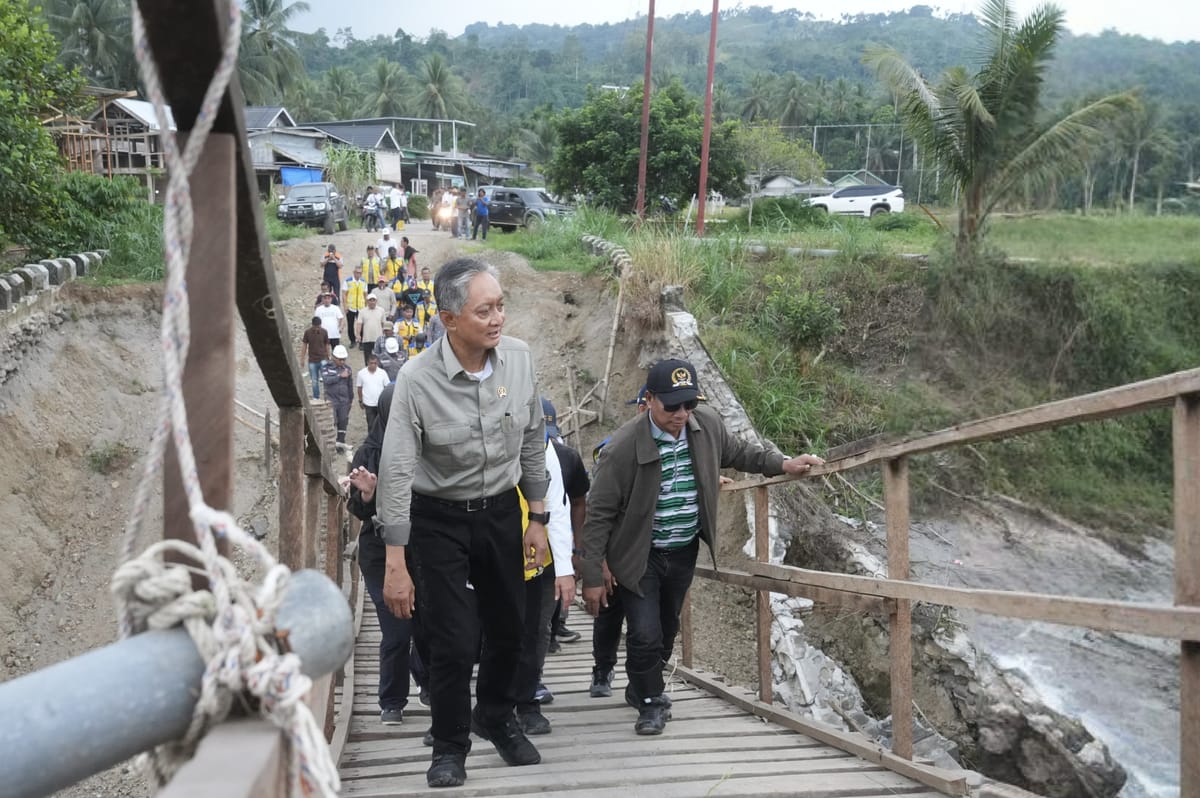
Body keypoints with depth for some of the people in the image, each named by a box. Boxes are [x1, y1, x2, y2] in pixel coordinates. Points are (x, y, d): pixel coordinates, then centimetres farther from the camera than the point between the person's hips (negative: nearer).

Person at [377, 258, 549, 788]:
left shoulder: (519, 358, -10)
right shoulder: (418, 380, -23)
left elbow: (532, 442, 3)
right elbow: (396, 472, -19)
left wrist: (537, 519, 7)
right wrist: (396, 563, -19)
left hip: (501, 510, 4)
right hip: (438, 519, -4)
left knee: (509, 627, 16)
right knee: (453, 641, -3)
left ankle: (496, 717, 43)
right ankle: (450, 748, 22)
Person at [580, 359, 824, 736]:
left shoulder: (707, 424, -12)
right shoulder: (624, 446, -25)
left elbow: (738, 451, 11)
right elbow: (599, 514, -19)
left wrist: (783, 463, -3)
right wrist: (592, 577, -17)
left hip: (684, 552, 5)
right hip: (640, 556, -5)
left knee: (667, 630, 19)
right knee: (645, 634, -8)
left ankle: (641, 688, 44)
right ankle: (650, 703, 18)